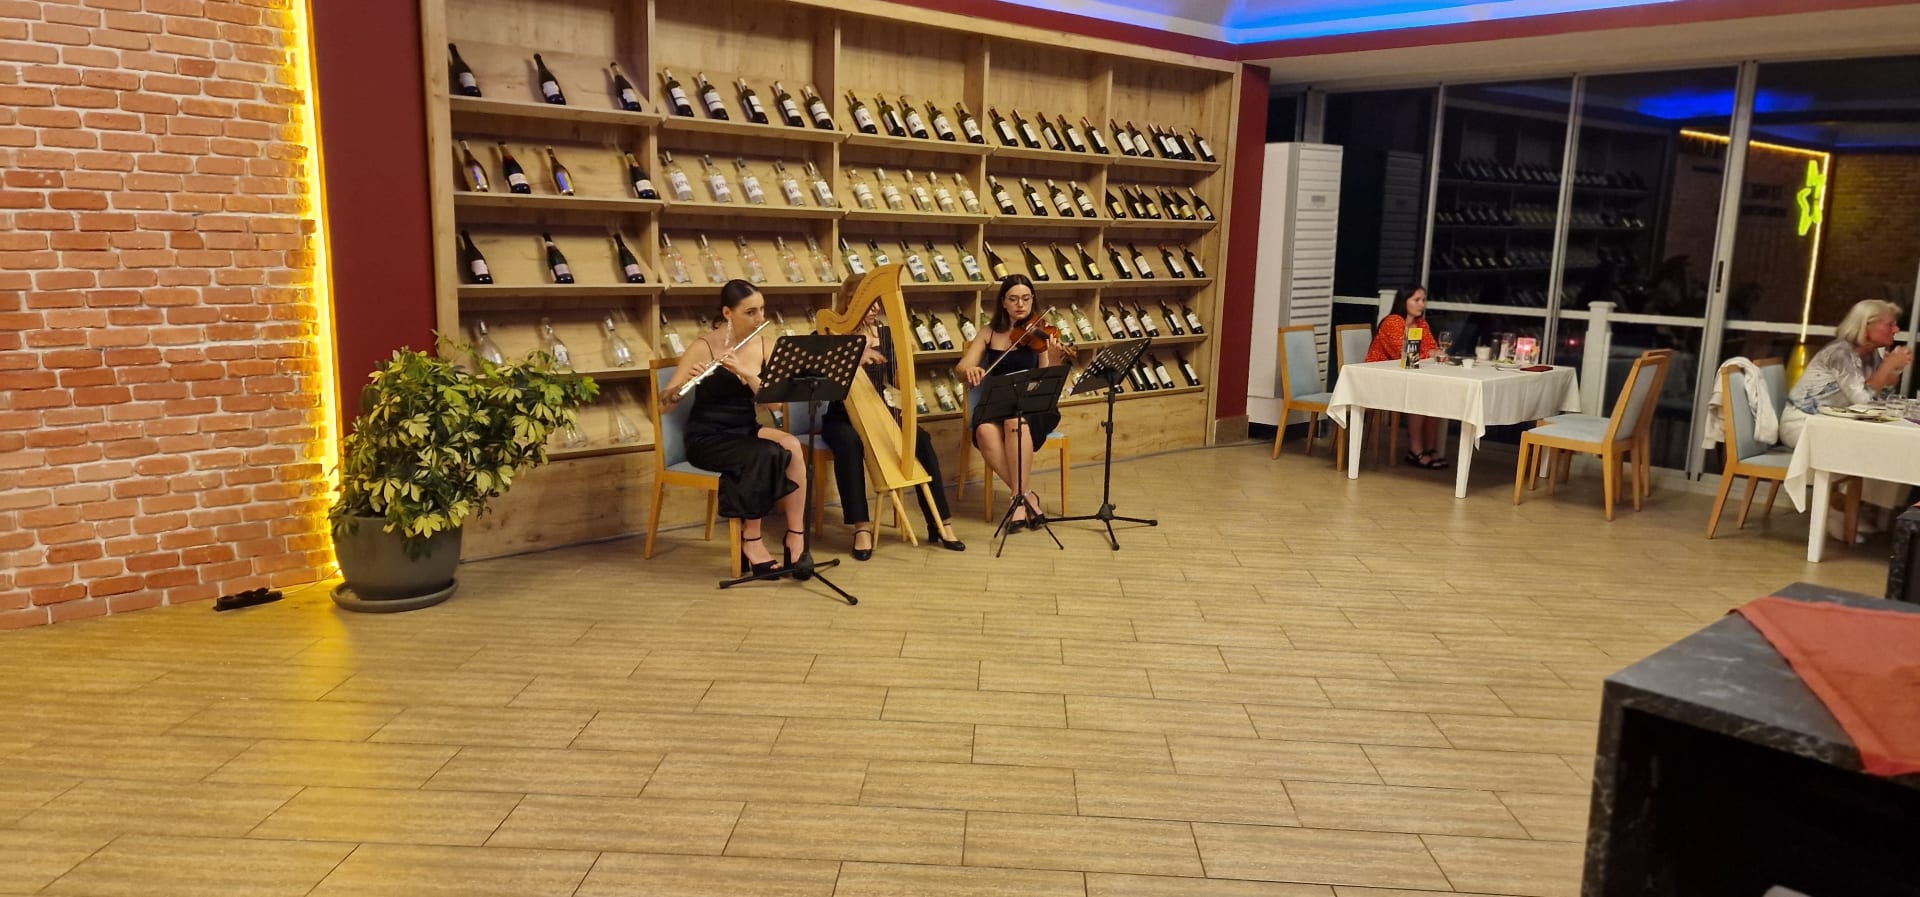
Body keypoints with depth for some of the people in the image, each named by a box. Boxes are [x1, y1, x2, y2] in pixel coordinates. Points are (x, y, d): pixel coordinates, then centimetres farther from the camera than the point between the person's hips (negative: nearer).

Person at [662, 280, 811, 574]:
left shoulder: (764, 344, 2)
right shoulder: (703, 347, -12)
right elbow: (664, 401, -15)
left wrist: (744, 372, -25)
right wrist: (678, 388, -37)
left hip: (745, 431, 5)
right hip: (707, 438, -4)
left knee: (792, 446, -27)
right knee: (766, 456, -32)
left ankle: (795, 536, -21)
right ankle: (751, 541, -15)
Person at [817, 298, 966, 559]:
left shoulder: (885, 335, 7)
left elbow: (896, 379, 2)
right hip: (841, 417, -4)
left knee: (920, 438, -22)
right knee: (849, 442, -38)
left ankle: (939, 523, -17)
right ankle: (862, 526, -33)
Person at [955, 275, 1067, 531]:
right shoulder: (989, 333, 9)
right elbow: (960, 369, 3)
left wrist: (1054, 360, -30)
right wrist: (969, 370, -22)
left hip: (1035, 408, -2)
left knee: (1015, 421, -38)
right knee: (985, 432, -33)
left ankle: (1020, 498, -27)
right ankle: (1027, 495, -21)